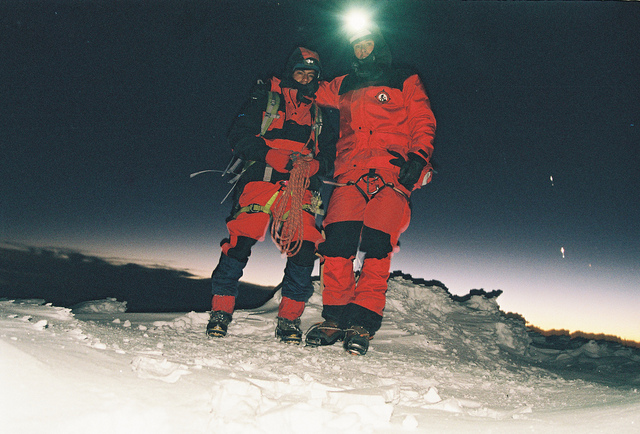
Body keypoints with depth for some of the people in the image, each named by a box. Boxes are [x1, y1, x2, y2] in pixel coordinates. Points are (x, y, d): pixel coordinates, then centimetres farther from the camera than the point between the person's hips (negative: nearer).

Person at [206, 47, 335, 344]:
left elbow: (328, 153, 18)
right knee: (241, 240, -17)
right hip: (261, 177, -2)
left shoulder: (319, 110, 24)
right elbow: (240, 135, 4)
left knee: (304, 247, -15)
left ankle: (289, 319, -1)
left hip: (300, 186, 3)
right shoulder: (266, 96, 15)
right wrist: (271, 156, -11)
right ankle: (220, 311, 0)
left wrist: (314, 164, -6)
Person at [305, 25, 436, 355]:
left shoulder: (405, 82, 19)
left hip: (392, 173, -2)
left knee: (377, 244, -17)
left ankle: (364, 321, -13)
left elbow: (424, 123, 9)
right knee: (337, 241, -14)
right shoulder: (343, 87, 28)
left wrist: (418, 156, -7)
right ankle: (335, 317, -7)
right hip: (350, 172, 3)